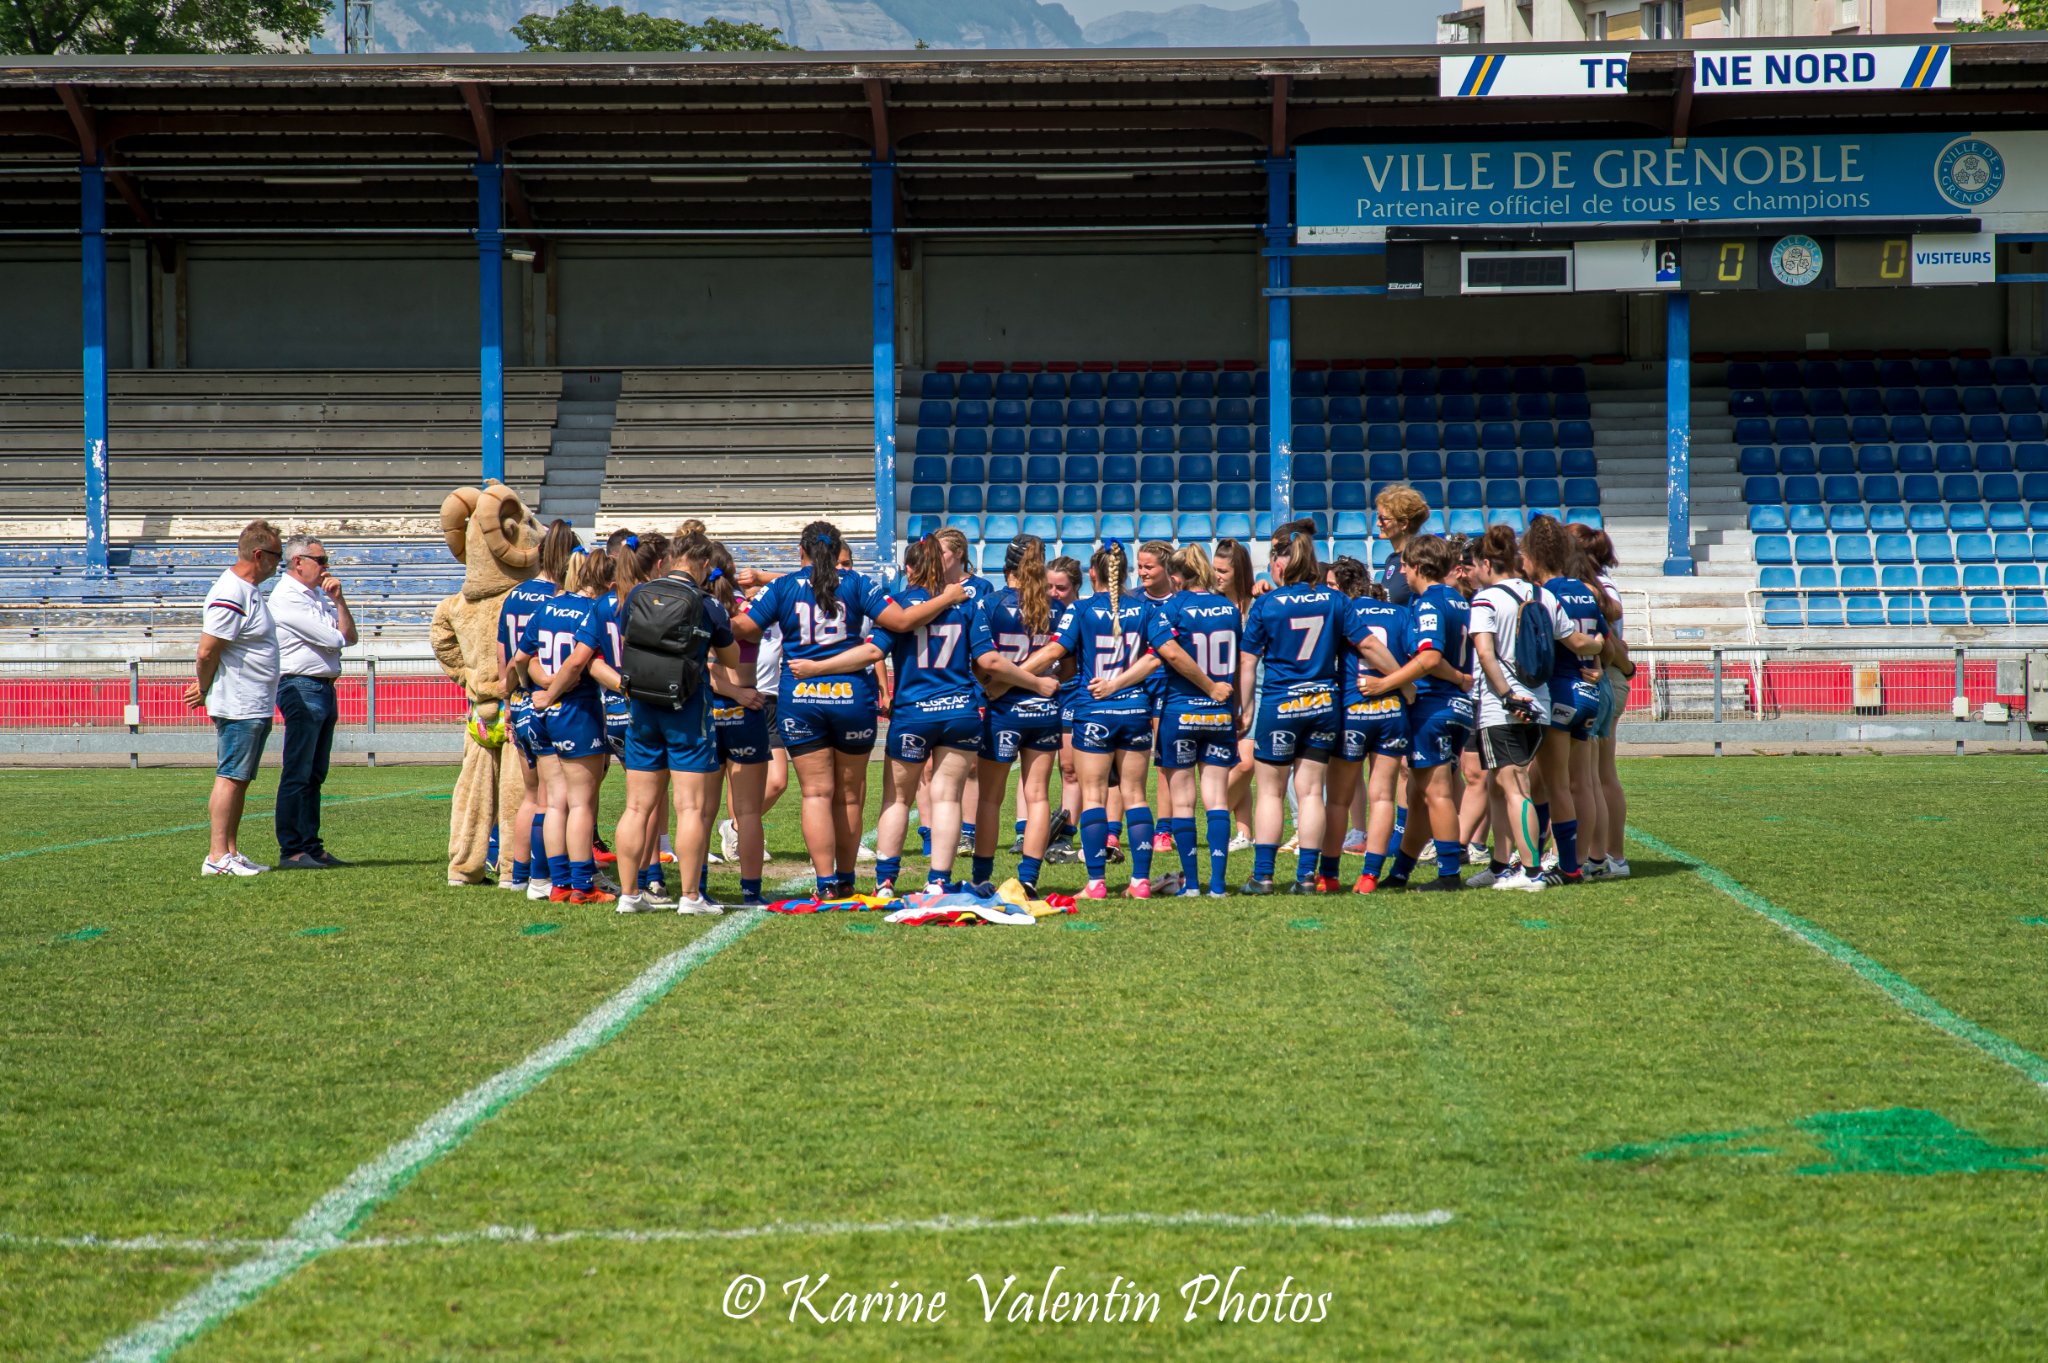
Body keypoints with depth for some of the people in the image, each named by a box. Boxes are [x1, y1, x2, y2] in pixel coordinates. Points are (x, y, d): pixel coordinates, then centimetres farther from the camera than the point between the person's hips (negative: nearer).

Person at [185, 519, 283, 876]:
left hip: (255, 707, 10)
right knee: (230, 777, -9)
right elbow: (207, 651, -20)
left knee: (240, 780, 12)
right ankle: (217, 856, -9)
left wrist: (206, 689, 15)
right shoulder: (231, 594, -19)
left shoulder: (248, 590, 15)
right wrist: (205, 689, -5)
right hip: (238, 708, -10)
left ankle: (231, 853, 16)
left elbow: (210, 653, 23)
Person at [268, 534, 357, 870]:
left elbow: (350, 638, 14)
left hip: (324, 688, 9)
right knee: (297, 775, -9)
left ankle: (310, 846, 13)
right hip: (301, 688, -9)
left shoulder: (318, 594, 18)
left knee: (314, 775, 10)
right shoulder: (287, 597, -10)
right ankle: (291, 851, -8)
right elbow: (336, 638, -14)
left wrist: (338, 599, 3)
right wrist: (337, 603, 6)